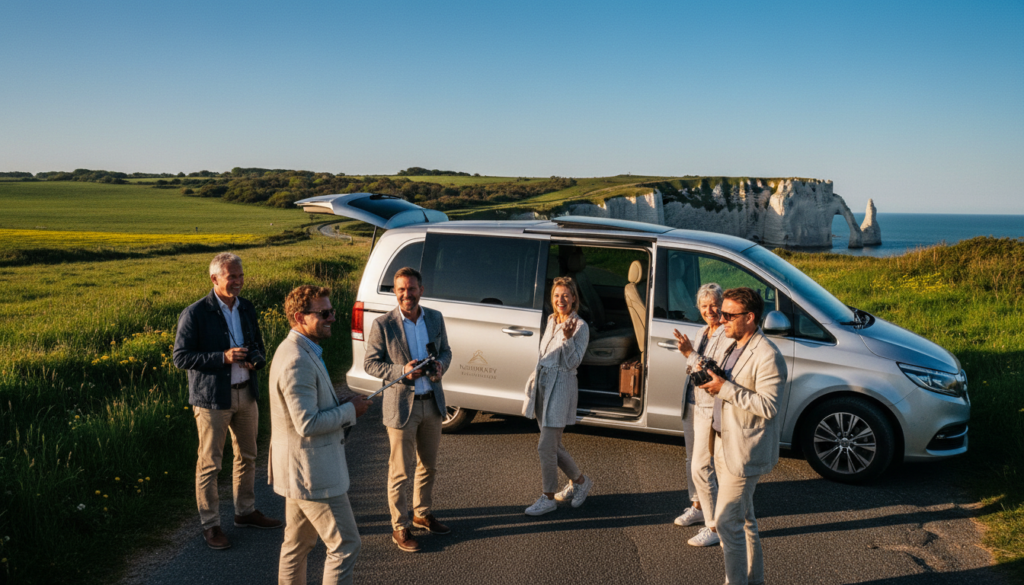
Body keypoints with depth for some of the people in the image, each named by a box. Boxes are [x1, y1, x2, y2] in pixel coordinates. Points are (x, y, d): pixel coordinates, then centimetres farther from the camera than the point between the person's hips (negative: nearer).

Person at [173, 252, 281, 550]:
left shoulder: (247, 308, 7)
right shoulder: (195, 313, -12)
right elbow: (181, 357, -13)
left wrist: (255, 358, -6)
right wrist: (223, 357, -23)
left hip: (246, 394, 6)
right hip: (212, 398, -6)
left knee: (247, 457, 16)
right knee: (209, 464, 2)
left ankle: (246, 512, 33)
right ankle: (210, 525, 15)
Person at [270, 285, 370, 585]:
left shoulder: (304, 351, 10)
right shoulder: (297, 361, -24)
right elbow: (307, 424, -27)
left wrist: (344, 408, 6)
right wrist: (350, 410, -16)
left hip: (300, 469, 11)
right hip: (311, 471, -11)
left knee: (298, 543, 21)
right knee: (345, 544, -1)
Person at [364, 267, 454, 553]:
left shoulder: (435, 318, 2)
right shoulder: (383, 324, -12)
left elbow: (445, 351, 12)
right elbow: (370, 363, -8)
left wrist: (440, 365, -11)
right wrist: (401, 371, -23)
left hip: (432, 403, 5)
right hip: (402, 405, -5)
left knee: (428, 465, 19)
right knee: (401, 471, 4)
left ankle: (422, 514, 39)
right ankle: (400, 528, 18)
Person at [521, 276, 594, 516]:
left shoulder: (580, 327, -10)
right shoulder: (552, 321, 11)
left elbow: (572, 363, -16)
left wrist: (568, 338, -29)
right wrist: (534, 379, 22)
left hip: (561, 388, -8)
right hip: (542, 386, 8)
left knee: (545, 446, -6)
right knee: (552, 444, 15)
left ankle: (548, 497, 9)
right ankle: (580, 482, 34)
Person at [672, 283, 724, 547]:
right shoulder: (704, 331, 9)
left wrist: (690, 353, -26)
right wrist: (688, 352, 2)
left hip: (710, 408, -9)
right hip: (692, 404, 9)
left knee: (701, 468, -8)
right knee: (692, 461, 21)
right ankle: (697, 507, 40)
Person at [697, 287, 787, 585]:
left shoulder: (767, 356, -19)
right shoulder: (728, 347, 10)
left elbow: (768, 406, -25)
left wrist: (725, 388, -26)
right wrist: (709, 377, 5)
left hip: (744, 452, -10)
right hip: (723, 445, 10)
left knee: (726, 521, -7)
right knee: (744, 518, 20)